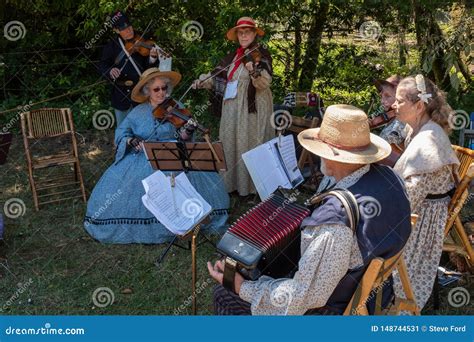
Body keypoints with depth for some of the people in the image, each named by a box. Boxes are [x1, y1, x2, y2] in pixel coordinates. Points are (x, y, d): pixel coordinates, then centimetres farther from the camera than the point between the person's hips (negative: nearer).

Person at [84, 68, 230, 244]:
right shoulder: (139, 113, 1)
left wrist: (187, 131, -19)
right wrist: (131, 140, -18)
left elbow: (180, 136, 4)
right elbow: (121, 133, 2)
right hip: (143, 159, 0)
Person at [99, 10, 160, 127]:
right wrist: (110, 71, -18)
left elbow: (150, 68, -7)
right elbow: (102, 65, 4)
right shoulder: (111, 46, 3)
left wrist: (153, 58, -30)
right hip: (121, 95, 2)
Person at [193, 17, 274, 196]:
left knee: (249, 146, -3)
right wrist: (202, 81, -2)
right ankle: (231, 182, 22)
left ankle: (251, 185, 7)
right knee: (230, 145, 11)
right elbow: (218, 74, 14)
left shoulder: (261, 54, -6)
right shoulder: (233, 56, 14)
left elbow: (264, 83, -20)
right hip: (231, 109, 7)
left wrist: (254, 72, -40)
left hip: (252, 109, -7)